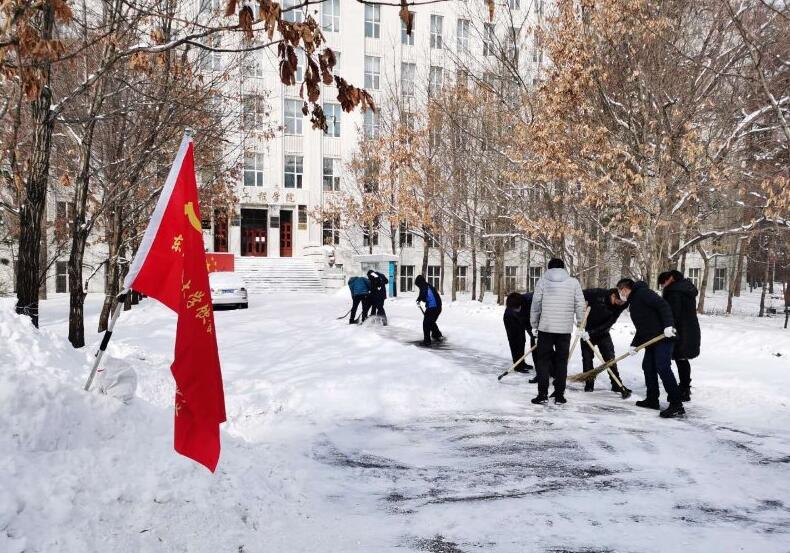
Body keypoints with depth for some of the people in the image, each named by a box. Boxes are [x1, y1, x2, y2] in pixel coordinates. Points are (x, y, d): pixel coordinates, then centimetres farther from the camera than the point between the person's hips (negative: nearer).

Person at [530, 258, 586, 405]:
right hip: (565, 328, 1)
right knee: (561, 361, 10)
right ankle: (559, 395, 12)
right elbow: (580, 305, 3)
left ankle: (542, 394, 4)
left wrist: (534, 325, 12)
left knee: (543, 360, 7)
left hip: (545, 328, -1)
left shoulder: (542, 281, 1)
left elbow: (535, 305, 2)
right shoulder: (573, 282, 4)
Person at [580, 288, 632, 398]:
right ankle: (589, 384, 12)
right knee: (587, 358, 2)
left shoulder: (619, 307, -16)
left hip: (602, 333, 2)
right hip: (586, 331, -2)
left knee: (610, 358, -2)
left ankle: (617, 385, 6)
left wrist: (591, 333, -30)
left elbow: (608, 324, -21)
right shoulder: (597, 293, -25)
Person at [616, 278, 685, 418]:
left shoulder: (642, 293, -8)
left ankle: (676, 405, -14)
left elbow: (663, 305, -20)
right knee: (648, 367, 14)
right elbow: (641, 328, 24)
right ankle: (652, 400, 24)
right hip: (651, 340, 11)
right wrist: (634, 345, 14)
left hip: (664, 337, -11)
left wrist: (668, 325, -29)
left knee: (663, 368, -15)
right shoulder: (633, 303, 22)